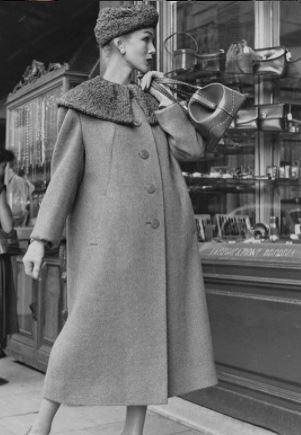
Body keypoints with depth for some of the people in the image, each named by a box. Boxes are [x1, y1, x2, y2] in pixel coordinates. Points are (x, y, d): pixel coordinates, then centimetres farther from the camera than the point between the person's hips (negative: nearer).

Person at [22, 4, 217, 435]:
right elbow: (64, 173, -2)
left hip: (163, 234, 5)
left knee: (151, 330, 4)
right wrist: (41, 238, -9)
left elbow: (193, 149, 7)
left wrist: (161, 100, 3)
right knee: (89, 329, -5)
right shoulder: (82, 103, 4)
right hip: (110, 234, -5)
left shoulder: (152, 100, 17)